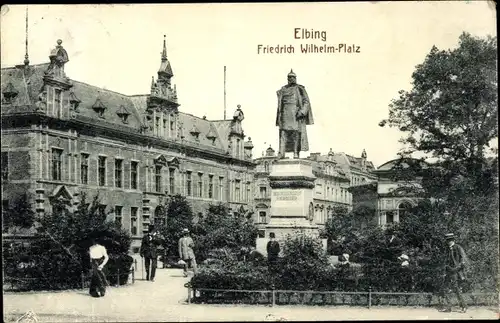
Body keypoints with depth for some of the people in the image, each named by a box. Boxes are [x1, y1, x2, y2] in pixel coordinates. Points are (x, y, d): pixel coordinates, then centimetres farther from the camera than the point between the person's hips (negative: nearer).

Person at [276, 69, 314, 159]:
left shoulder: (300, 89, 8)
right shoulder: (283, 89, 18)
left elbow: (306, 101, 1)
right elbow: (280, 103, 20)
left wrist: (302, 111, -13)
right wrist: (279, 114, 10)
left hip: (296, 113, -2)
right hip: (285, 112, 2)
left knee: (296, 132, -7)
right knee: (283, 131, -8)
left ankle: (296, 152, -7)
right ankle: (281, 153, -15)